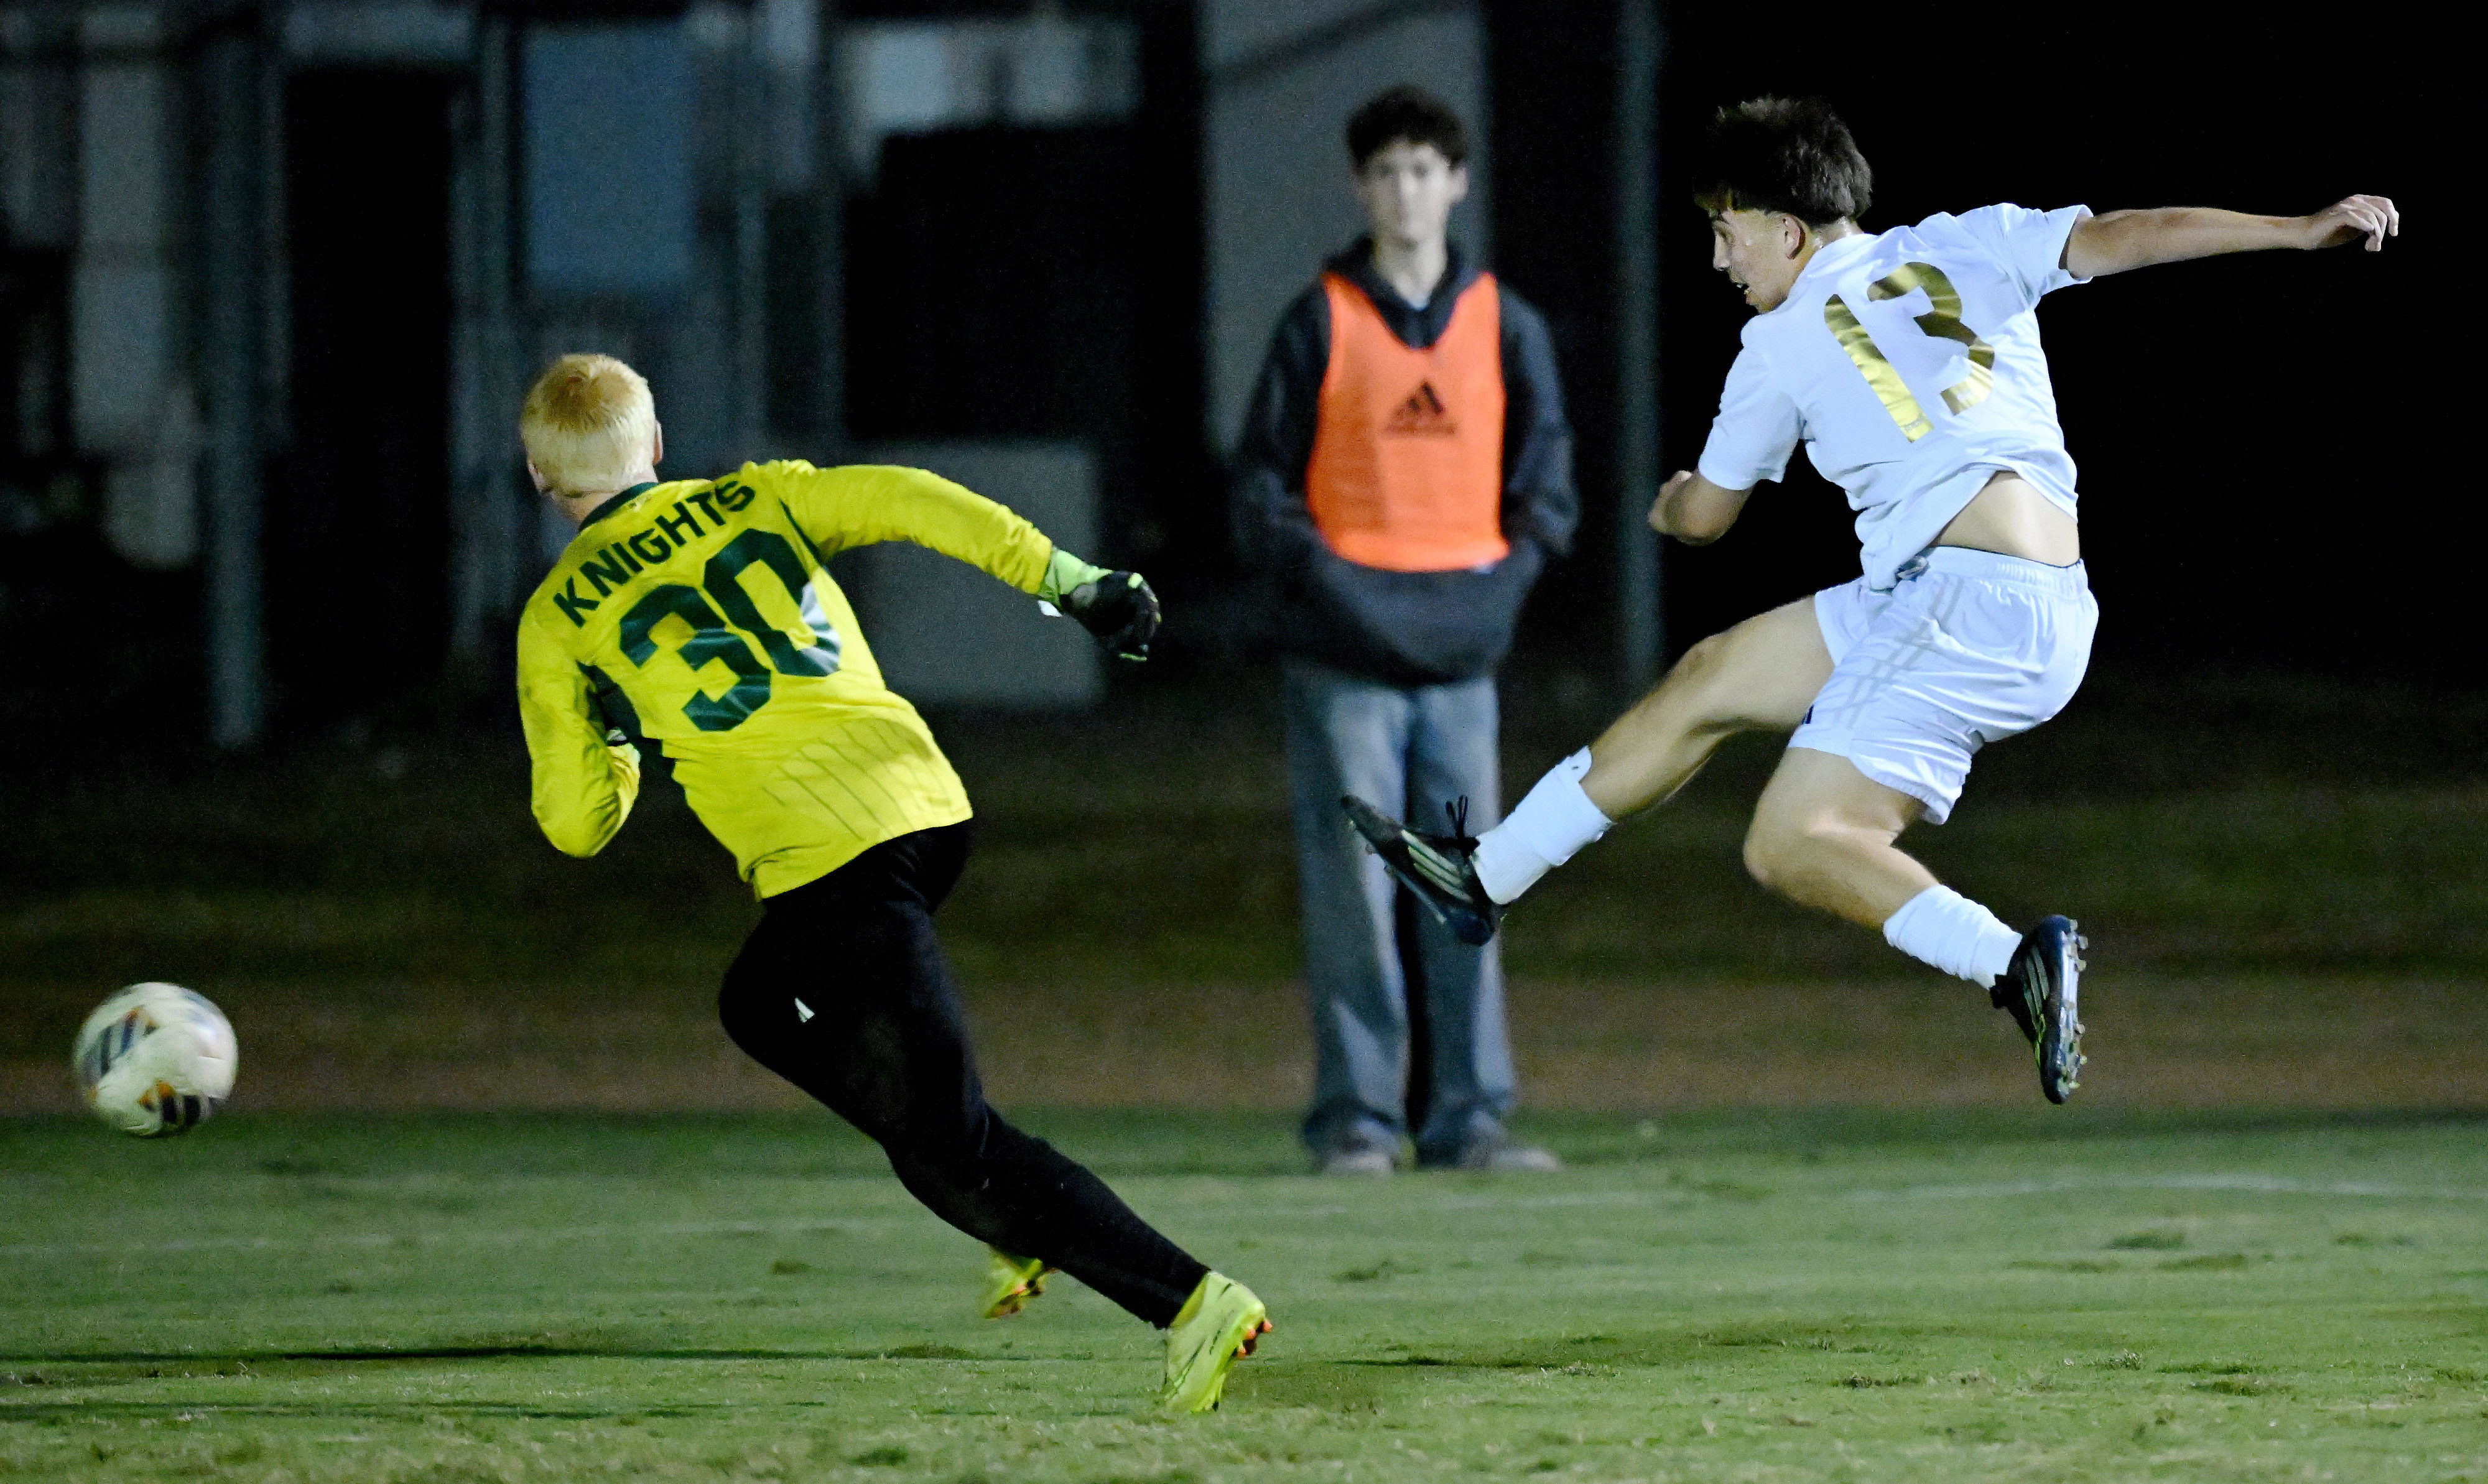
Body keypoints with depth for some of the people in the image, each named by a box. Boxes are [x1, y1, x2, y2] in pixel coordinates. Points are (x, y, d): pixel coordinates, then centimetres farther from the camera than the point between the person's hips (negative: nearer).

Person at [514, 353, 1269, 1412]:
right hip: (927, 800, 6)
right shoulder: (757, 499, 18)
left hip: (820, 858, -6)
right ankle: (1024, 1224, 20)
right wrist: (1070, 582, -2)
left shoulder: (557, 621, 9)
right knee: (761, 1008, 30)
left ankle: (1189, 1299, -20)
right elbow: (906, 503, 1)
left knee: (946, 1147, -4)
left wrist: (616, 759, 33)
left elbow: (575, 825, 11)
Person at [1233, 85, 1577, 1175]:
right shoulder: (1320, 321, 4)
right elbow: (1263, 478, 4)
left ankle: (1466, 1117, 5)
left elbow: (1544, 471, 13)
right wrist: (1311, 572, -11)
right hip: (1342, 652, -3)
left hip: (1460, 650, 3)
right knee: (1352, 885, -6)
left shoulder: (1506, 327, 11)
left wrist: (1514, 572, -3)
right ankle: (1356, 1117, -3)